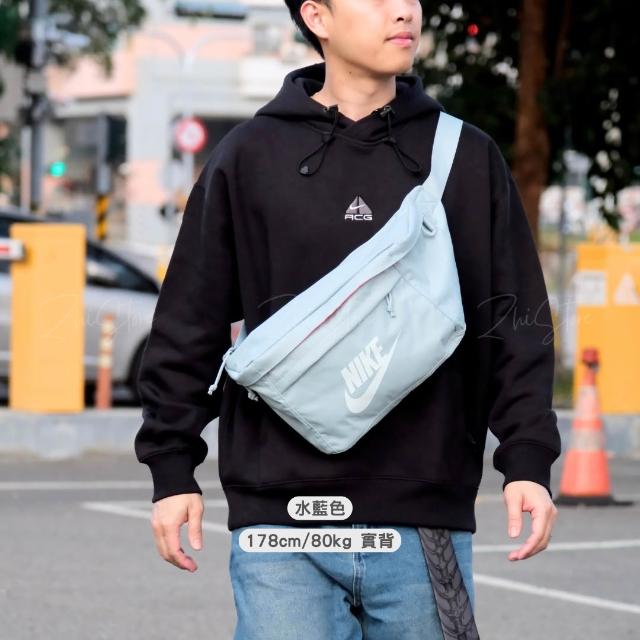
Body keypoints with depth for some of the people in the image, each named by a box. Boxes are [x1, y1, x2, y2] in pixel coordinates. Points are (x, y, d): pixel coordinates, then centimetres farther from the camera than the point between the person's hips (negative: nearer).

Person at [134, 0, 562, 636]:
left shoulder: (468, 157, 9)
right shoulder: (249, 157, 5)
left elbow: (517, 327, 8)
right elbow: (189, 328, 7)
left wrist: (528, 461, -2)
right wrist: (172, 469, 3)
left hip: (426, 523, 1)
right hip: (280, 520, -1)